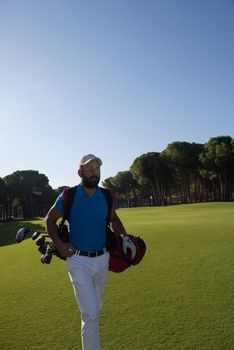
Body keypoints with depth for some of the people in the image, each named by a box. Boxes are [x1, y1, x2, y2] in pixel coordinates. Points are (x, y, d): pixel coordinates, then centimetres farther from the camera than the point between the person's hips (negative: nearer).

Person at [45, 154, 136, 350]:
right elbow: (50, 219, 2)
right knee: (90, 313, -7)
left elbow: (114, 219, 13)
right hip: (78, 261, -4)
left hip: (102, 259, 4)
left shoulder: (106, 196, -3)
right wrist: (59, 244, -11)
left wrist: (125, 237, -3)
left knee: (96, 308, 21)